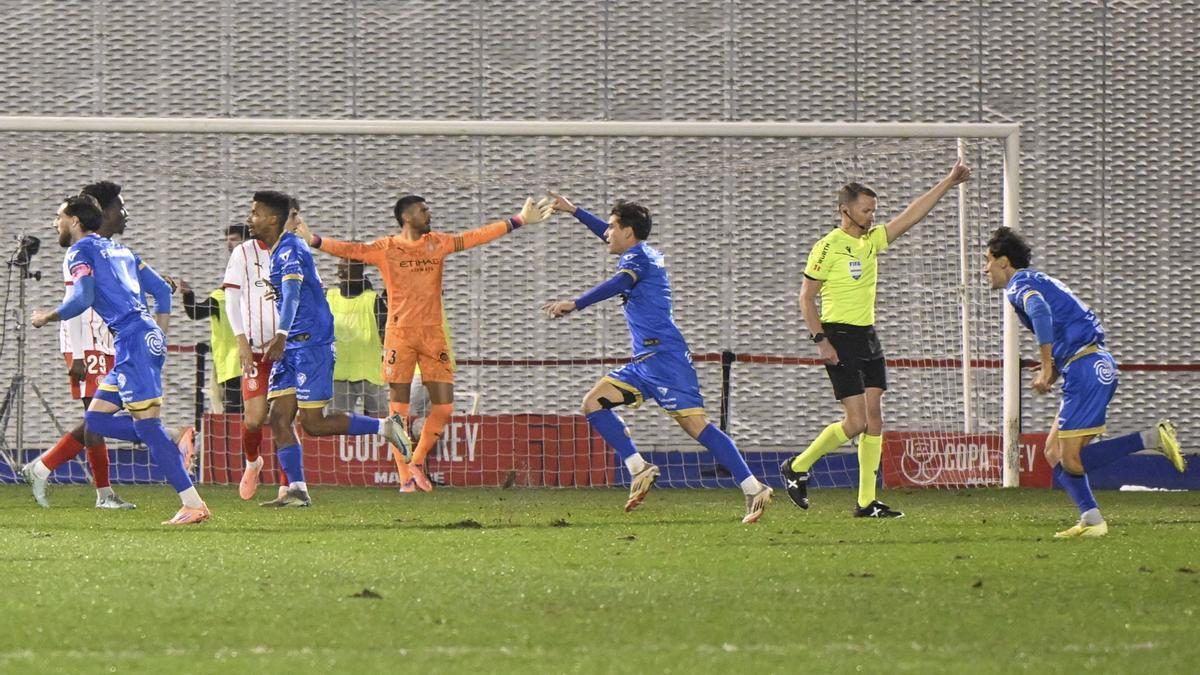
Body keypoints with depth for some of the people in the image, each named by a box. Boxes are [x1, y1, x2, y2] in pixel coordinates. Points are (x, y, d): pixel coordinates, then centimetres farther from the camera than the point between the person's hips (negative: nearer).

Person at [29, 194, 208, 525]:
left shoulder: (80, 251, 0)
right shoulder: (118, 249, 25)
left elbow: (82, 299, -13)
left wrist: (46, 318, 2)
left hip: (133, 337, -9)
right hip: (150, 335, 9)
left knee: (147, 423, -11)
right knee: (95, 419, 10)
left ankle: (194, 505, -16)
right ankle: (175, 443, -3)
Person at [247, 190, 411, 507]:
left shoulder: (290, 250, -17)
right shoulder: (278, 251, 15)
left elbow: (292, 292, -34)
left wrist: (282, 334, -48)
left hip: (311, 344, -10)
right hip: (292, 348, 10)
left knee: (313, 424, -9)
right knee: (278, 418, 0)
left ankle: (386, 427, 2)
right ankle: (297, 491, -1)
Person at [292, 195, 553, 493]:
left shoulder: (437, 244, 12)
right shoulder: (385, 249, 1)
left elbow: (476, 237, 13)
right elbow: (351, 250, -7)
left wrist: (519, 221, 12)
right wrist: (314, 241, -21)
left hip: (433, 333, 3)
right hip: (399, 334, -3)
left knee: (444, 406, -2)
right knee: (399, 407, -3)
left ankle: (417, 462, 18)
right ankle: (405, 477, 2)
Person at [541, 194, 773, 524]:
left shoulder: (637, 256, -5)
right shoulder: (644, 254, 22)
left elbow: (618, 285, -27)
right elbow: (611, 238, 42)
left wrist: (574, 304, -35)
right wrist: (573, 211, 49)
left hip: (663, 357, -10)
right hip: (646, 361, 10)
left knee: (694, 423, -17)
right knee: (593, 403, 4)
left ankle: (753, 489, -20)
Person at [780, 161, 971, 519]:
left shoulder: (871, 240, 10)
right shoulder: (828, 247, -10)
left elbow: (912, 215, 13)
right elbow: (806, 296, -9)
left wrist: (947, 183, 8)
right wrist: (820, 340, -16)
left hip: (868, 338, 8)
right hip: (840, 338, -8)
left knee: (874, 420, 1)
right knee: (856, 422, -11)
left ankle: (866, 502, 3)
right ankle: (797, 468, 7)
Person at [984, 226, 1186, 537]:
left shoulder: (1019, 284, -3)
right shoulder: (1038, 281, 26)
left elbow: (1040, 311, -26)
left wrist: (1047, 368, -23)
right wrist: (1053, 372, 15)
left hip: (1086, 369, -10)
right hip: (1098, 364, 10)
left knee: (1071, 460, -12)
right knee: (1054, 451, 11)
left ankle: (1153, 439, -18)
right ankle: (1091, 520, 3)